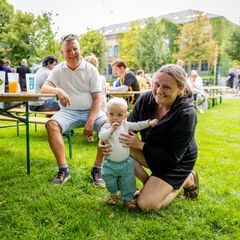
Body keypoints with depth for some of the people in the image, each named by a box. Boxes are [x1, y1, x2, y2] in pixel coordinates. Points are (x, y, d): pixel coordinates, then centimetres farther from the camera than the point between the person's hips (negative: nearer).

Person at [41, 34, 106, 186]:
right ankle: (63, 169, -21)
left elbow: (98, 98, -6)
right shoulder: (59, 70, 6)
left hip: (90, 111, -1)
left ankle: (97, 169, -18)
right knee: (51, 124, -29)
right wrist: (58, 90, -29)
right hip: (68, 112, 1)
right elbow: (44, 88, -5)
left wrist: (90, 121, -19)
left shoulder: (91, 69, -1)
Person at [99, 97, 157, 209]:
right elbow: (101, 136, -31)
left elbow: (137, 125, 4)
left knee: (128, 183, 11)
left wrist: (149, 122, -2)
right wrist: (112, 129, -39)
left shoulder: (125, 124, -3)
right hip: (110, 163, -1)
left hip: (126, 163, 2)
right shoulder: (106, 127, -14)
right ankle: (113, 194, 43)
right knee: (110, 182, 16)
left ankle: (128, 198, 31)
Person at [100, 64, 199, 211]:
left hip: (176, 162, -5)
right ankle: (149, 184, 1)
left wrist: (140, 145, -31)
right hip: (152, 152, 5)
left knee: (145, 204, -15)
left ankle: (187, 180, 8)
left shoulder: (186, 114, -30)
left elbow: (173, 156, -26)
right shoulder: (146, 99, -15)